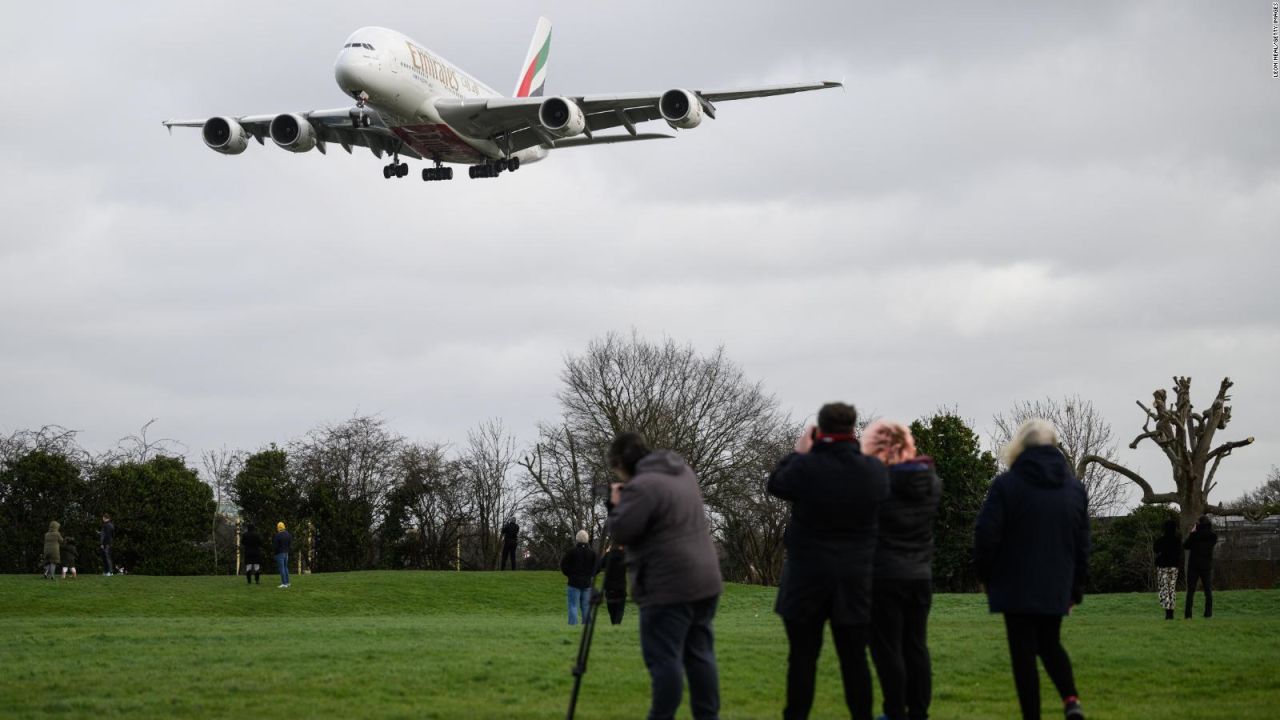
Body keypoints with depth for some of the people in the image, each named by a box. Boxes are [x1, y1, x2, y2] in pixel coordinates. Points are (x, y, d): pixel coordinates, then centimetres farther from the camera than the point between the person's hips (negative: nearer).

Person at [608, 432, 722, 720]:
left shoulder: (641, 487, -16)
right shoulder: (683, 473, 14)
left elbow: (620, 532, -17)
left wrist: (617, 505, 1)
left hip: (668, 587, -9)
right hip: (705, 581, 9)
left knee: (664, 658, -3)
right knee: (700, 653, 12)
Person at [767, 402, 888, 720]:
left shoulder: (805, 467, -15)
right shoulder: (874, 471, -6)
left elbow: (776, 484, 3)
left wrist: (799, 452, 16)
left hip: (806, 577, -2)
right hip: (854, 581, 2)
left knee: (803, 657, 4)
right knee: (854, 658, 7)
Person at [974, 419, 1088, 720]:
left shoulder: (1006, 484, -9)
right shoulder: (1075, 488, 7)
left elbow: (986, 536, -12)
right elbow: (1083, 545, 10)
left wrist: (985, 574, 4)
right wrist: (1076, 588, 16)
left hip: (1016, 587, -5)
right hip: (1056, 588, 5)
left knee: (1024, 652, 1)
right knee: (1050, 644, 21)